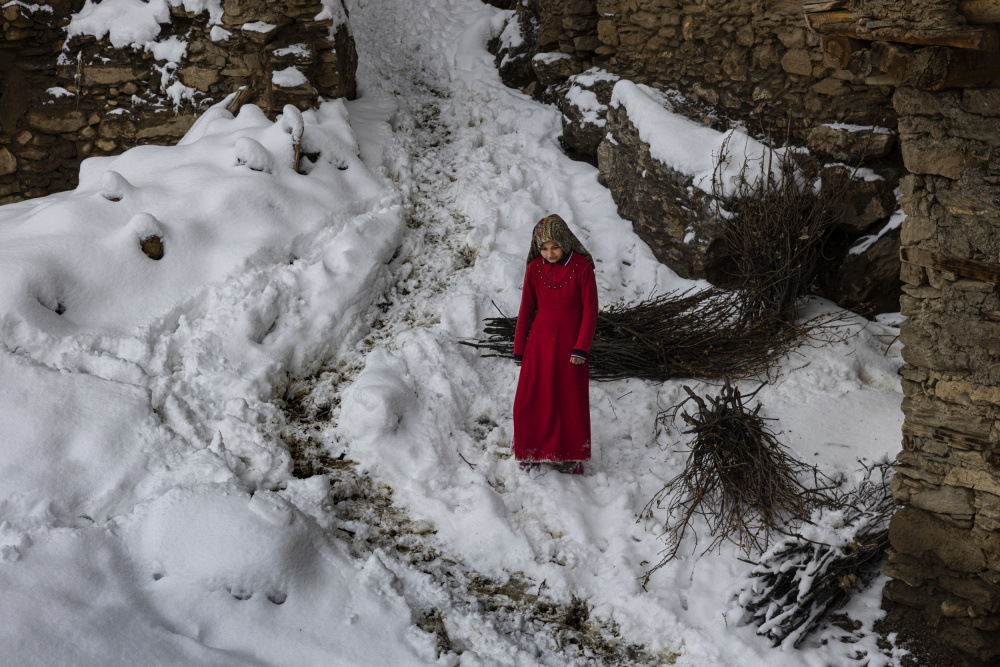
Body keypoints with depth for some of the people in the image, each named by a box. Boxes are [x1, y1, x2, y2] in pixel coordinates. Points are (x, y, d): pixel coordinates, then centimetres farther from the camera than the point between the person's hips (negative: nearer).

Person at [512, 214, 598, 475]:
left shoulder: (582, 267, -11)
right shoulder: (535, 269, -4)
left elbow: (590, 310, -8)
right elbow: (526, 310, 2)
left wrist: (581, 348, -14)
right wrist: (519, 350, 4)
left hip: (570, 342, -2)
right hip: (540, 342, 2)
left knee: (572, 401, 7)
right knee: (530, 401, 3)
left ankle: (571, 456, 24)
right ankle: (532, 452, 22)